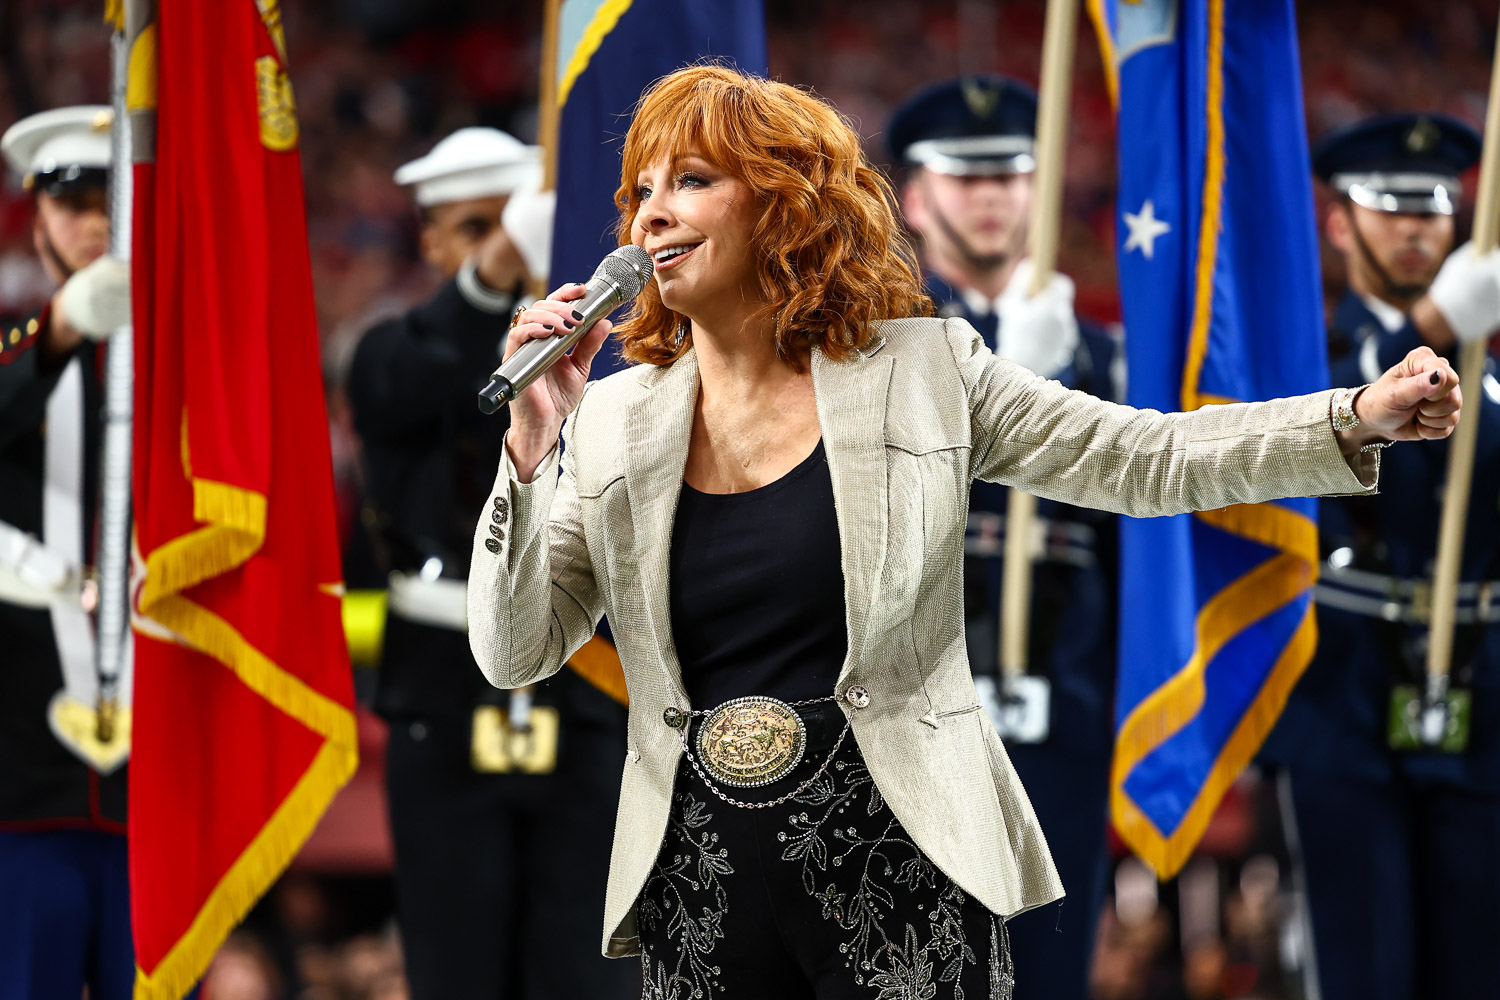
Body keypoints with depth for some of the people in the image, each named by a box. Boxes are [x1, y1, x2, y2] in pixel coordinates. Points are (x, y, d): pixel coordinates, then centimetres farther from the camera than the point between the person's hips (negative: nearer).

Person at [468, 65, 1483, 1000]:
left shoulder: (925, 372, 2)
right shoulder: (614, 421, 8)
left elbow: (1143, 460, 2)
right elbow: (515, 652, 6)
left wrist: (1358, 420, -8)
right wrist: (530, 449, -8)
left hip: (897, 879, -2)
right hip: (703, 904, 2)